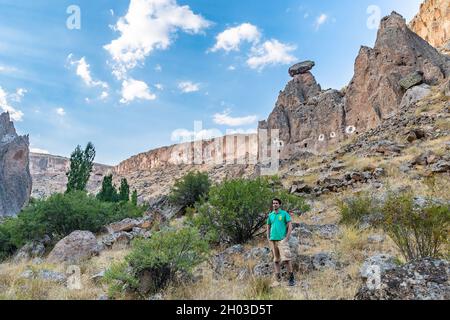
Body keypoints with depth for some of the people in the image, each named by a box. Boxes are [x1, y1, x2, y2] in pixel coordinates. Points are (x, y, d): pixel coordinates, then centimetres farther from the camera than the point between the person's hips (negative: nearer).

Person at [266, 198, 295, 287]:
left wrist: (287, 237, -11)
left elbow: (290, 226, -4)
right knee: (276, 259, 9)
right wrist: (268, 238, 7)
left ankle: (291, 278, 2)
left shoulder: (284, 214, -1)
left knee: (286, 259, -10)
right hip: (273, 240, 5)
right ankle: (278, 279, 18)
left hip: (282, 239, -5)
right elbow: (268, 227, 18)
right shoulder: (270, 215, 11)